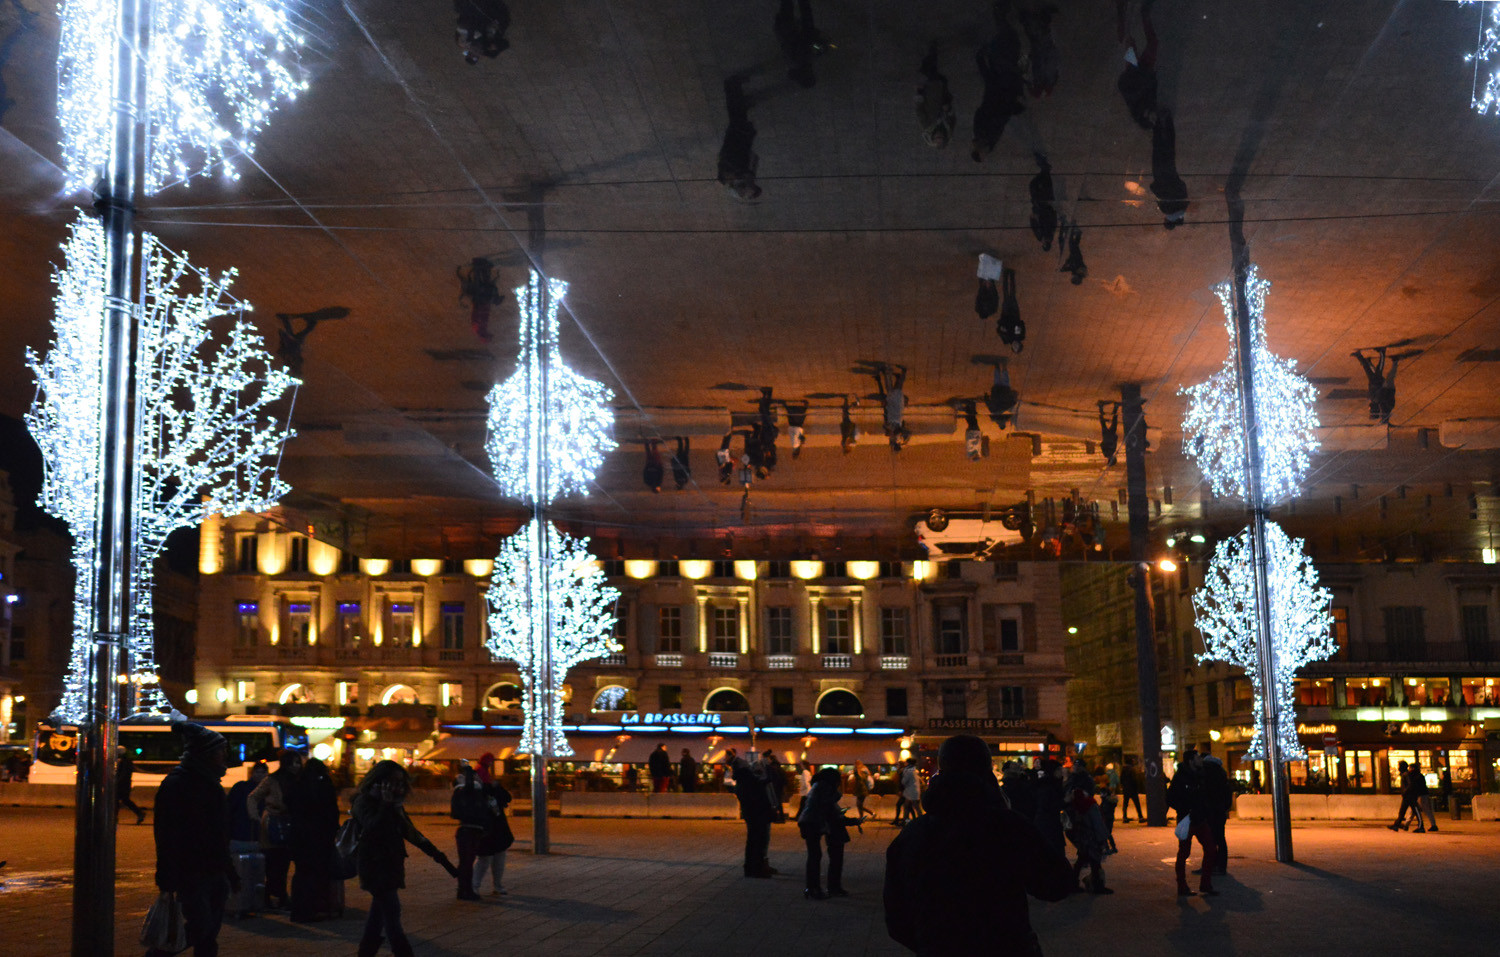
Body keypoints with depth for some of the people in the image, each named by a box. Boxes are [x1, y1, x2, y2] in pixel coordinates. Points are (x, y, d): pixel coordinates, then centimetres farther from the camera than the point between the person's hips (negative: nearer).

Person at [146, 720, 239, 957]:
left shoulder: (211, 784, 15)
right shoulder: (176, 785, -12)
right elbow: (167, 837, -16)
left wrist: (230, 873, 20)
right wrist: (167, 882, -21)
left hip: (215, 873, 8)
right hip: (190, 873, -8)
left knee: (208, 937, 6)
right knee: (200, 927, -11)